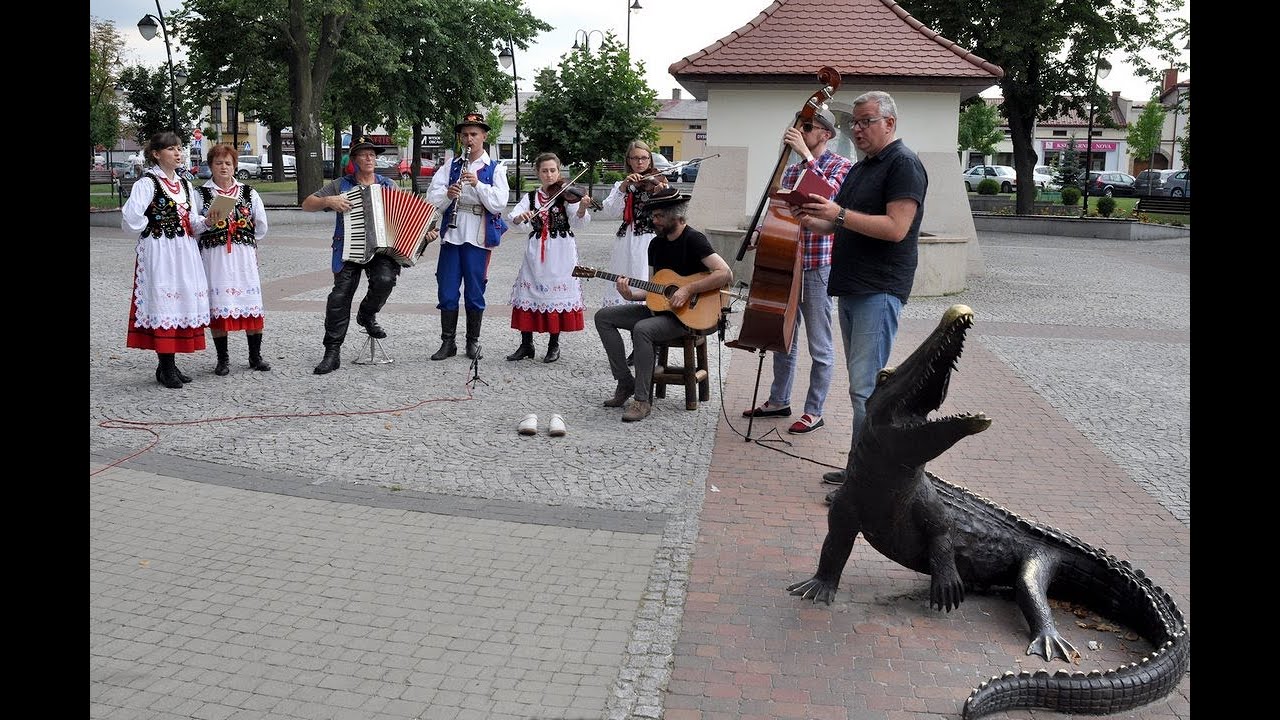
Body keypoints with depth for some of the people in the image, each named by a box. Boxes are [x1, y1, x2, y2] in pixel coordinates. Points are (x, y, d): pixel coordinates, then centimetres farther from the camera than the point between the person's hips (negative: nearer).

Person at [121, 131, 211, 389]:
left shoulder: (185, 185, 15)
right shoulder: (147, 183, -7)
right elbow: (131, 219, -19)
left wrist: (206, 220, -4)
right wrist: (152, 227, -4)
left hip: (184, 252, 7)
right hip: (159, 253, -7)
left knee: (184, 302, 6)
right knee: (163, 303, -7)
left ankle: (169, 365, 15)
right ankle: (166, 368, -1)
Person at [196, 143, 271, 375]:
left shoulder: (249, 193, 10)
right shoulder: (201, 194, 3)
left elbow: (261, 227, 15)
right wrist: (207, 223, -14)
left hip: (244, 254, 2)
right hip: (214, 257, -2)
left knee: (252, 304, 1)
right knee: (218, 306, -3)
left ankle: (255, 356, 13)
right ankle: (222, 359, 9)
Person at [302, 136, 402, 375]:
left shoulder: (389, 185, 16)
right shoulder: (341, 185, 12)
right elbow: (307, 204, 10)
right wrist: (329, 201, -9)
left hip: (381, 249, 0)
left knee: (385, 280, -30)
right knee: (340, 296, -13)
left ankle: (367, 314, 3)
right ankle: (332, 353, -6)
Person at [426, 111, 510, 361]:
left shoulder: (495, 169, 4)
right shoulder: (451, 166, 10)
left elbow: (499, 204, -8)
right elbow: (432, 198, 1)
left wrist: (477, 184, -19)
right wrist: (447, 194, -20)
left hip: (478, 238, -2)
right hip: (451, 235, 2)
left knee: (474, 293, 5)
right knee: (447, 292, 3)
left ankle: (473, 341, 17)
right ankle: (448, 342, 13)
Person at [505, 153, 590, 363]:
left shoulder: (567, 195, -1)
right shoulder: (530, 197, 8)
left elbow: (576, 222, -14)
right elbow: (515, 218, -5)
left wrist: (582, 208, -35)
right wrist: (521, 217, -28)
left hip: (560, 254, -3)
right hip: (535, 253, 3)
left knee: (557, 295, 0)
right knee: (529, 294, 2)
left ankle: (554, 345, 13)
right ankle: (526, 345, 14)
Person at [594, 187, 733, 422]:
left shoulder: (693, 240, -13)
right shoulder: (656, 244, 11)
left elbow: (725, 274, -25)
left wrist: (688, 290, -26)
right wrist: (631, 294, -5)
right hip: (659, 307, 9)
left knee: (642, 329, -35)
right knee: (603, 316, 0)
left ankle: (642, 400, -24)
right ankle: (625, 382, 0)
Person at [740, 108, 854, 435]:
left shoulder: (842, 166, -6)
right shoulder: (791, 169, 13)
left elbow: (827, 195, -26)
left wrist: (807, 155, -25)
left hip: (818, 267, -7)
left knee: (819, 346, 2)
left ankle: (814, 411, 12)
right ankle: (779, 401, 29)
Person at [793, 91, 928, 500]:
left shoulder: (903, 164, -9)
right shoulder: (860, 168, 21)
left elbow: (895, 228, -20)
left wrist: (839, 214, -21)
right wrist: (814, 221, 9)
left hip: (879, 292, -10)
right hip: (851, 289, 10)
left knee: (865, 387, -11)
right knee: (862, 384, 13)